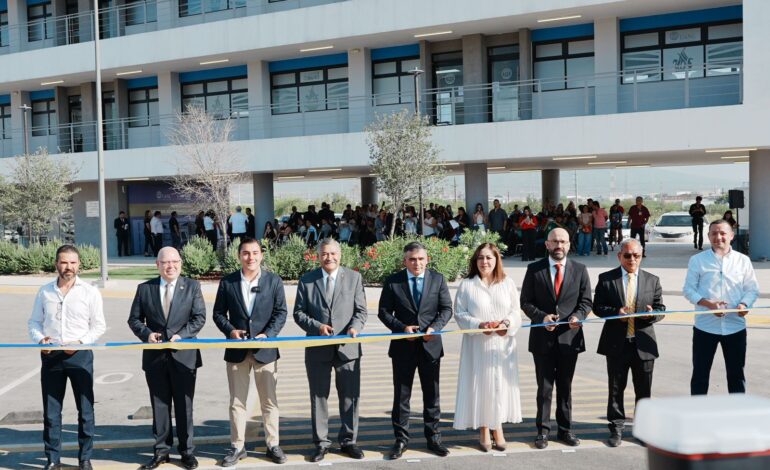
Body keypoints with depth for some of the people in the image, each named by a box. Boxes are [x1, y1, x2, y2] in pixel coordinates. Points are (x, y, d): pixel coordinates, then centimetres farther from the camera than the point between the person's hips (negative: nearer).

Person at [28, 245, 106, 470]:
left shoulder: (90, 292, -2)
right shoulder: (44, 292, 5)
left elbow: (99, 326, -1)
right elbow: (34, 322, 10)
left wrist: (80, 342, -15)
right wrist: (39, 339, -9)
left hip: (80, 355, -2)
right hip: (51, 356, 2)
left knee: (85, 409, 5)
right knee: (51, 411, 8)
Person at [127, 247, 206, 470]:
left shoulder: (192, 287, 2)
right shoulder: (144, 288, 5)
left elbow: (199, 317, -4)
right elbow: (134, 319, 7)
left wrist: (181, 335, -18)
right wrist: (146, 333, -12)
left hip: (184, 354, -1)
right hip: (155, 356, 2)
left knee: (184, 405, 7)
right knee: (159, 405, 10)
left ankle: (187, 451, 19)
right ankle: (161, 450, 22)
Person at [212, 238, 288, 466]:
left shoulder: (274, 281, 0)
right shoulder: (227, 282, 2)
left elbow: (281, 312, -2)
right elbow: (218, 313, 5)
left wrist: (268, 334, -16)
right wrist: (230, 330, -13)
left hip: (265, 349, -1)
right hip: (237, 350, 1)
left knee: (269, 401, 8)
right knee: (237, 401, 9)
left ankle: (272, 445, 20)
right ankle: (237, 447, 20)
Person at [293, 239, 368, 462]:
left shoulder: (354, 277, 4)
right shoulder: (306, 280, 4)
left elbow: (361, 310, 3)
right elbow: (299, 312, 2)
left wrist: (355, 327, -16)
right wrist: (317, 327, -14)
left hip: (347, 347, 0)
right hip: (318, 349, 0)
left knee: (350, 397, 7)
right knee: (318, 397, 9)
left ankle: (348, 440, 22)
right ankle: (321, 442, 21)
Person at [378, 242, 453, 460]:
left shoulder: (438, 279, 2)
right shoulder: (392, 281, -2)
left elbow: (446, 309, 3)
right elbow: (384, 311, -1)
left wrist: (434, 327, -14)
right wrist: (402, 327, -15)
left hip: (430, 345, 1)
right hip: (403, 347, -1)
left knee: (432, 395, 11)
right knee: (401, 395, 7)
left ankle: (433, 438, 24)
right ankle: (401, 439, 19)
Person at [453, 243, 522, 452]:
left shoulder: (507, 283, 5)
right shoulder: (467, 284, -2)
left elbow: (516, 311, 5)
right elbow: (460, 314, -3)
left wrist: (507, 322, -15)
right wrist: (479, 325, -17)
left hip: (502, 344, 2)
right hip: (477, 345, -2)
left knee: (500, 384, 6)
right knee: (480, 384, 3)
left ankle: (497, 427, 19)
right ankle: (483, 430, 15)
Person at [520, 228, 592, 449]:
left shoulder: (580, 270, 3)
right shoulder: (534, 269, -1)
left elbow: (586, 301, 5)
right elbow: (526, 302, -1)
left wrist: (578, 316, -15)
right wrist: (541, 317, -17)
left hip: (569, 337, 2)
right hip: (543, 337, -1)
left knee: (565, 386, 13)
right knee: (544, 387, 6)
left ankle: (565, 429, 25)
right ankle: (543, 430, 17)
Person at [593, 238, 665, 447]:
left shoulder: (652, 280, 8)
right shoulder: (606, 279, 2)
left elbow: (661, 309, 8)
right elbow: (598, 307, -1)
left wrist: (652, 314, -15)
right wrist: (616, 312, -18)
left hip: (644, 343, 2)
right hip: (616, 343, -1)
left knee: (644, 390, 9)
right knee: (615, 388, 7)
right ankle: (616, 429, 18)